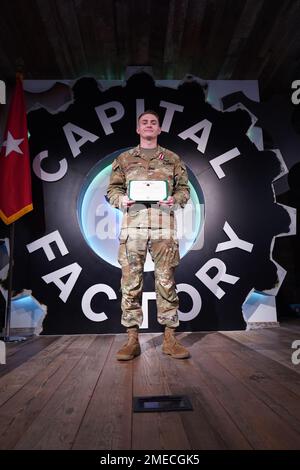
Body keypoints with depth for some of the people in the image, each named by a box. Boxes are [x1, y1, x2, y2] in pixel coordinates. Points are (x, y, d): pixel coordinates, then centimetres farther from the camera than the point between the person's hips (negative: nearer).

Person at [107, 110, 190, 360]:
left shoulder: (173, 159, 18)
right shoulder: (124, 159, 18)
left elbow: (184, 188, 15)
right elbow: (112, 189, 15)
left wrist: (175, 199, -6)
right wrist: (121, 199, -7)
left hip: (164, 226, 0)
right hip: (133, 225, 0)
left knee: (166, 281, 1)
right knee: (131, 282, -2)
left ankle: (170, 338, 11)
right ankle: (133, 340, 9)